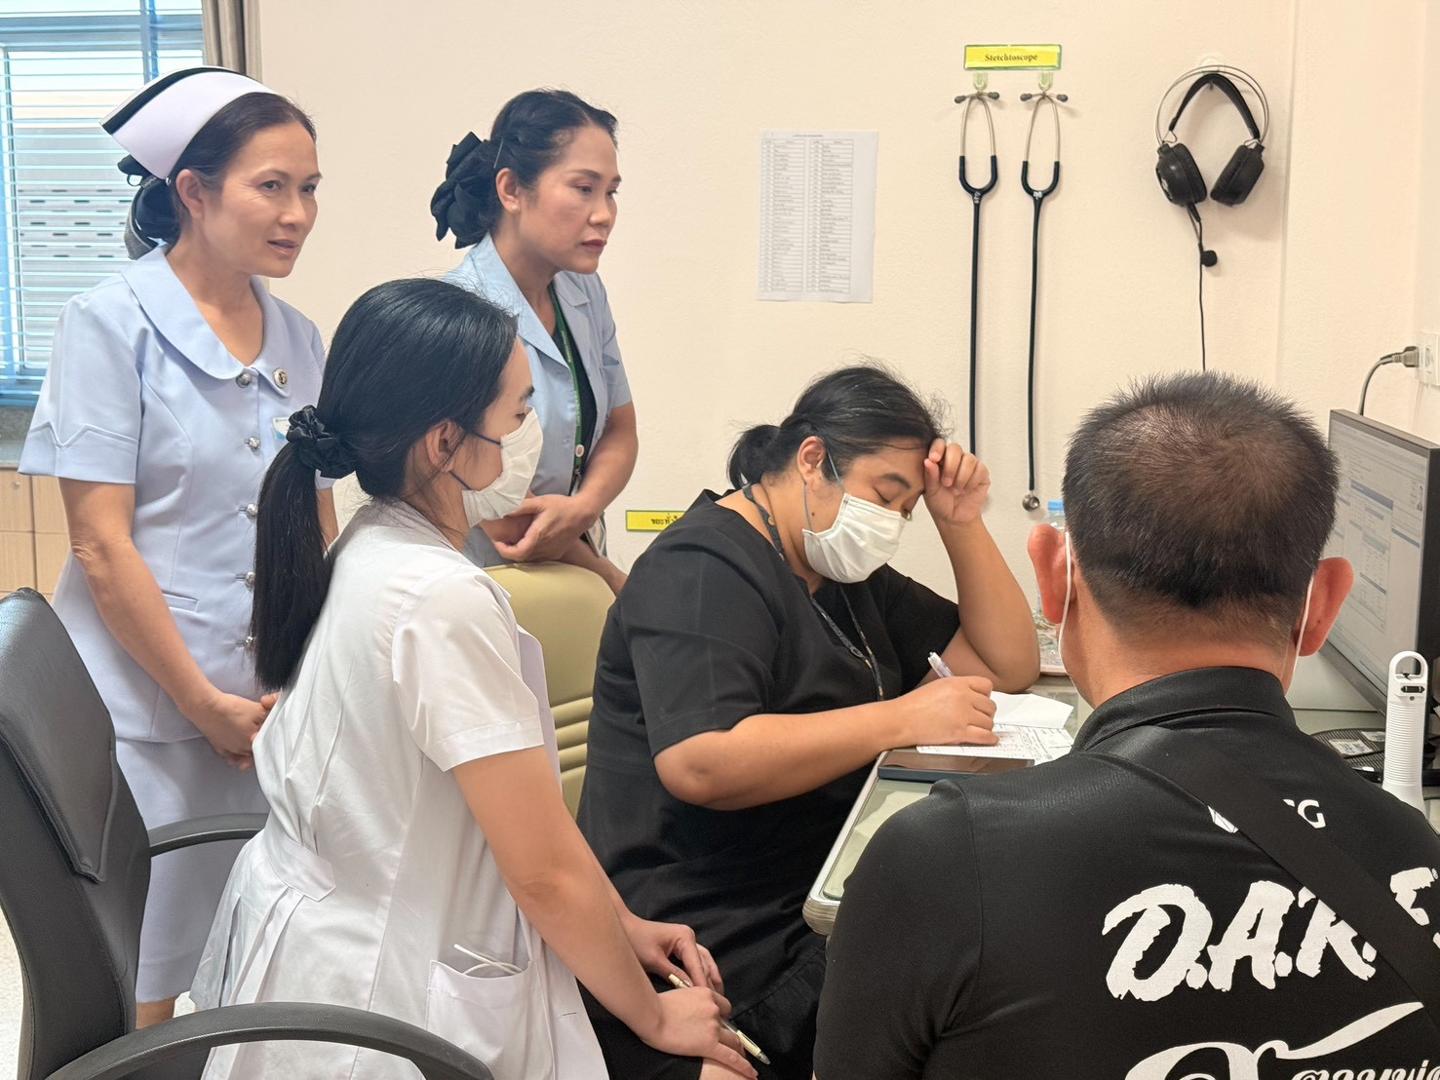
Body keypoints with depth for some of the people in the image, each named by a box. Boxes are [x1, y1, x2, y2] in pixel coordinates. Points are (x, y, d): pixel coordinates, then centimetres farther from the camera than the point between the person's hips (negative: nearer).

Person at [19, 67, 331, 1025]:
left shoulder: (300, 341, 8)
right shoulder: (111, 325, -7)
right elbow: (103, 548, -11)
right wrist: (205, 704, -11)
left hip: (274, 712, 5)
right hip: (147, 716, -5)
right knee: (136, 1001, 4)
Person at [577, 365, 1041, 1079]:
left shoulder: (847, 575, 18)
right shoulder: (702, 570, -11)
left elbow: (1009, 665, 20)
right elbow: (698, 765, -27)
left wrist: (962, 524, 6)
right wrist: (904, 718, -23)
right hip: (720, 947, -9)